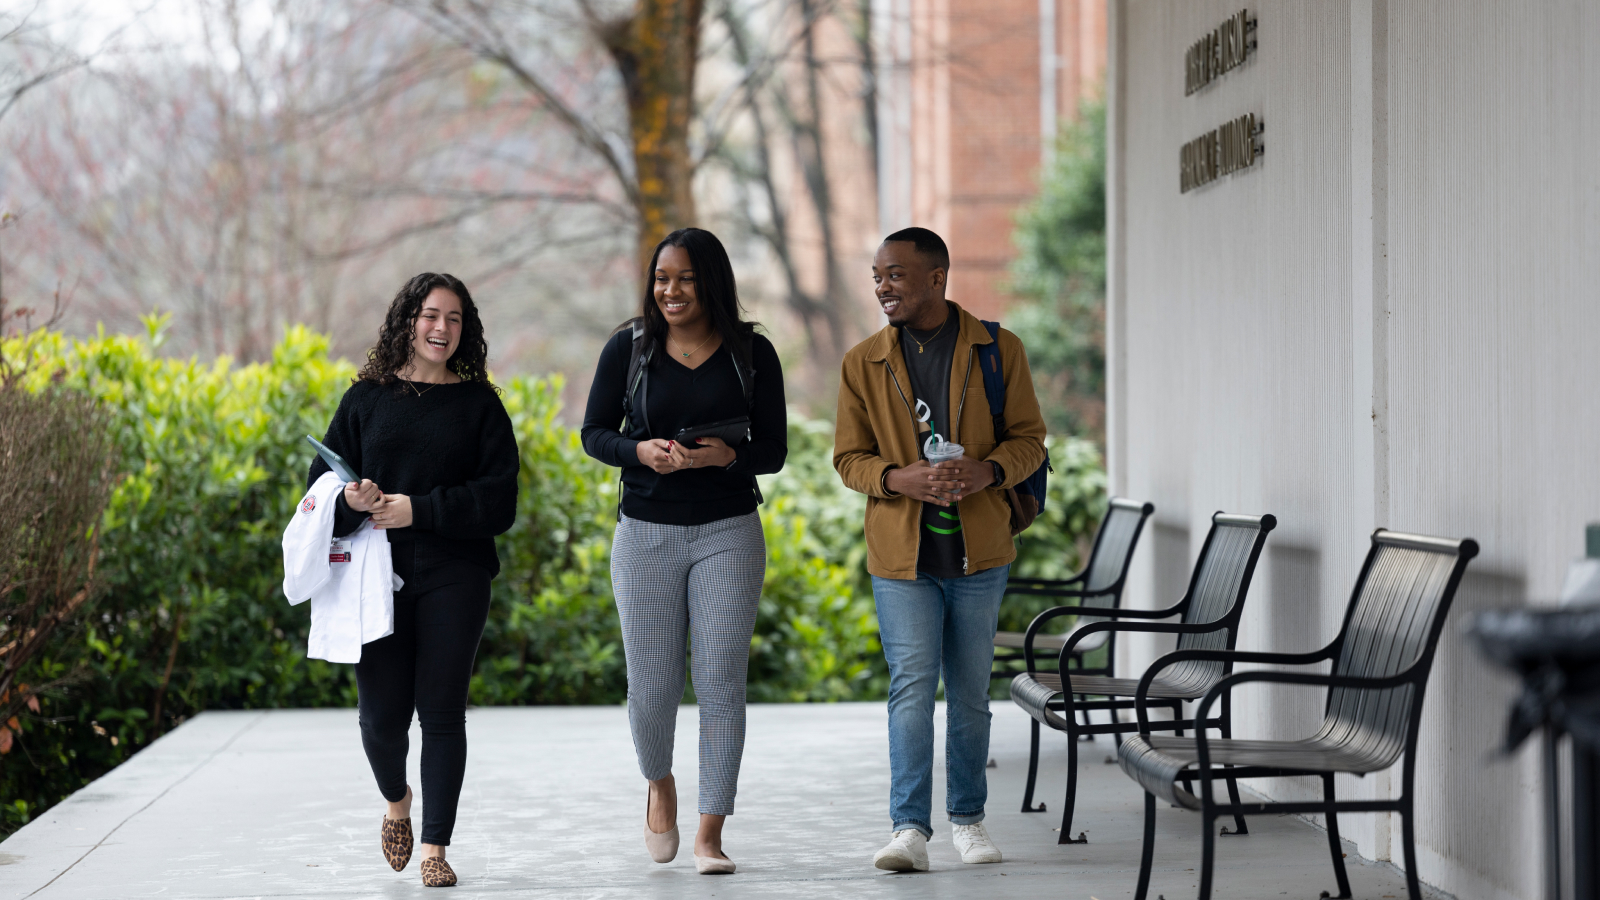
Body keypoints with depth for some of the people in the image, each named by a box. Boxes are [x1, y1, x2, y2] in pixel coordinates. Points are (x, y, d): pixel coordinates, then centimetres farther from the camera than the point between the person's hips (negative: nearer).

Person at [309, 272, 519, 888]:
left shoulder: (479, 404, 5)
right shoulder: (366, 398, 9)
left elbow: (498, 498, -2)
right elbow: (323, 476, 9)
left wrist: (418, 509, -12)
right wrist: (351, 500, -14)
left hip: (453, 577, -1)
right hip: (376, 577, 1)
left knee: (442, 711, -3)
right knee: (383, 712, -1)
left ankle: (435, 848, 6)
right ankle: (397, 802, 31)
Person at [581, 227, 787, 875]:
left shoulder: (752, 353, 1)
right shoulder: (630, 348, 2)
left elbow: (773, 451, 2)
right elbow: (595, 433, 7)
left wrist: (728, 455, -19)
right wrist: (640, 451, -14)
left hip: (729, 532, 0)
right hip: (646, 532, 0)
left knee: (721, 681, -2)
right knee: (652, 683, 1)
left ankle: (710, 835, 6)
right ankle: (659, 784, 34)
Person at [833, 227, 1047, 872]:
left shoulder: (998, 350, 0)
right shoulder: (863, 363, 2)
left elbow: (1029, 438, 4)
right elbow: (849, 458, 4)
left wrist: (989, 470, -18)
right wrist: (900, 479, -17)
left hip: (979, 552, 1)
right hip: (901, 554, 0)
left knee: (970, 691, 10)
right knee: (911, 685, -9)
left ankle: (968, 818, 24)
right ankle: (910, 830, -9)